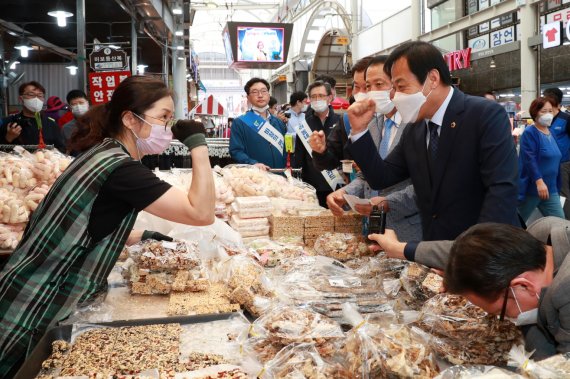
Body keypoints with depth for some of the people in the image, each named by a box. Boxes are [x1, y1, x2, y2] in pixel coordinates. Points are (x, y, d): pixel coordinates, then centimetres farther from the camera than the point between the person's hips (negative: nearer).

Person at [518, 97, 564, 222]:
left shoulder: (550, 133, 12)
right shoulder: (529, 133, -12)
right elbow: (530, 159, -22)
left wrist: (557, 187, 22)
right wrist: (539, 181, -31)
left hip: (550, 189, 7)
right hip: (531, 188, -7)